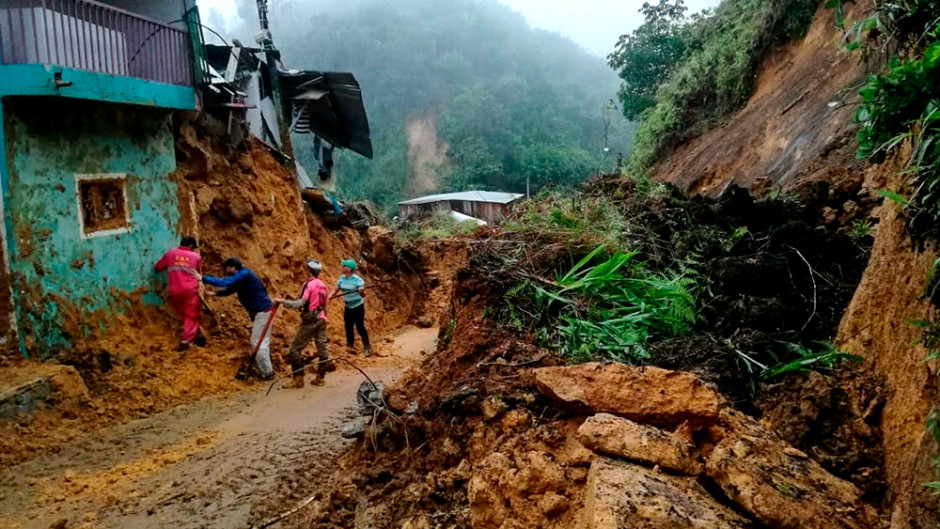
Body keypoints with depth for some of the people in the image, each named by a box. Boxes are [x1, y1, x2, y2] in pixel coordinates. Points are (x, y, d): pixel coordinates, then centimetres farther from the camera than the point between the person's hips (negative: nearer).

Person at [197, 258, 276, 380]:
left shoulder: (244, 274, -19)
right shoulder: (240, 277, 12)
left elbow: (224, 283, -27)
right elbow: (229, 290, 24)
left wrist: (203, 278, -19)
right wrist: (214, 293, 12)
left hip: (262, 311, -10)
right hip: (260, 311, 10)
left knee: (257, 342, -6)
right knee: (262, 341, 17)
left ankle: (267, 372, 1)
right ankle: (265, 369, 27)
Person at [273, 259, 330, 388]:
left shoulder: (309, 284, -13)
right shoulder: (323, 285, 10)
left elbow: (301, 303, -22)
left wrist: (282, 301, -19)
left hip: (309, 321, -8)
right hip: (321, 319, 8)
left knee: (295, 348, 0)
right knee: (322, 348, 8)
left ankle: (298, 379, -2)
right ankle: (320, 378, 12)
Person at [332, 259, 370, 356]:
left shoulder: (357, 280, -19)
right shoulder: (342, 278, -1)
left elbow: (362, 294, -20)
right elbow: (337, 290, 8)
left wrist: (362, 292, -42)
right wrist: (329, 296, -6)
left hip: (358, 306, -6)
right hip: (348, 307, 6)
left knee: (360, 327, -6)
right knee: (348, 327, 13)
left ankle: (366, 348, 2)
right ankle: (350, 346, 27)